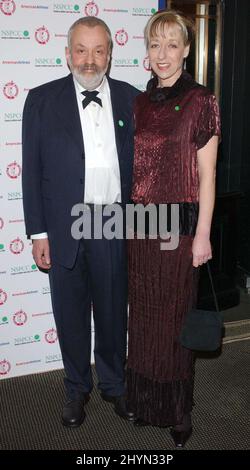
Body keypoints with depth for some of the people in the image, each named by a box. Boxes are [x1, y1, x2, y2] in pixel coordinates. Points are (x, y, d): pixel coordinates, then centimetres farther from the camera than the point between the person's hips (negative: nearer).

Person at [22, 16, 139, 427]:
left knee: (113, 312, 15)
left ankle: (114, 384, 37)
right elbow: (32, 170, -2)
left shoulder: (132, 99, 3)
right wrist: (38, 232, -5)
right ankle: (77, 388, 35)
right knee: (71, 316, 14)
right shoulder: (42, 99, -2)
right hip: (64, 229, -1)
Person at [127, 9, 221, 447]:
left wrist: (202, 235, -10)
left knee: (174, 316, 7)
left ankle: (178, 411, 27)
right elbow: (134, 168, 11)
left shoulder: (200, 102, -6)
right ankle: (144, 400, 34)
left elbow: (206, 174, -7)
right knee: (142, 312, 14)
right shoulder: (139, 103, 9)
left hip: (179, 223, -5)